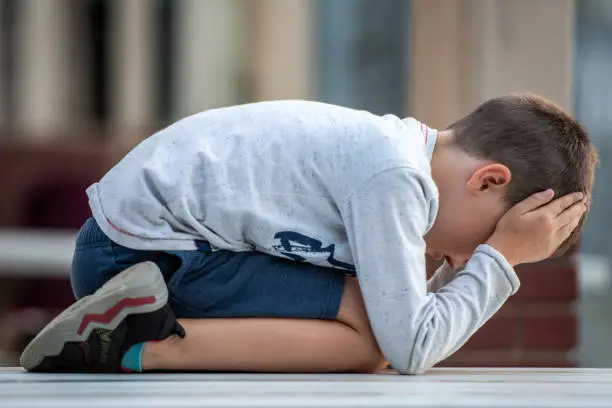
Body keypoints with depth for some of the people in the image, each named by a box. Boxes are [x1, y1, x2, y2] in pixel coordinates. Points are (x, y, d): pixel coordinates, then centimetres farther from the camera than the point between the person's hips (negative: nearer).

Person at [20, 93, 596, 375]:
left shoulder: (398, 148, 11)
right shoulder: (395, 177, -19)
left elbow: (406, 323, 11)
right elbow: (410, 349, -20)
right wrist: (500, 258, -11)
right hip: (147, 251, -10)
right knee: (368, 332, -17)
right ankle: (143, 349, -19)